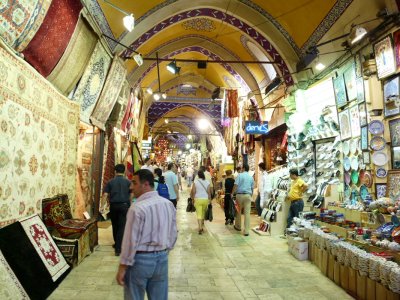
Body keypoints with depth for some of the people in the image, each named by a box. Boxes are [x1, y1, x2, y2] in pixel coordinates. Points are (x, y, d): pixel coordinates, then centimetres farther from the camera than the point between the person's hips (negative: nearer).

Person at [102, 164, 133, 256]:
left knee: (115, 225, 18)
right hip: (124, 205, -2)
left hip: (113, 205, 2)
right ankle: (118, 248, -7)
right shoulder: (127, 182, -2)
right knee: (122, 226, -1)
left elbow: (105, 195, -6)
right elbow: (131, 195, -3)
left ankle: (117, 244, 34)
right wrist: (128, 203, 11)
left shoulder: (110, 182, 0)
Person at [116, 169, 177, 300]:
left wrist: (123, 267, -8)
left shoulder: (138, 208, -19)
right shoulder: (169, 204, 0)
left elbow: (131, 240, -17)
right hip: (162, 258, 6)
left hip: (140, 259, -6)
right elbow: (173, 233, 7)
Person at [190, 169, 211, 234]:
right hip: (205, 199, 3)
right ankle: (202, 224, 42)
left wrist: (192, 198, 7)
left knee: (199, 214, -1)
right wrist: (210, 200, 6)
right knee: (203, 212, 23)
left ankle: (200, 228, -11)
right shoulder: (207, 182, -1)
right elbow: (209, 192, -2)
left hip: (198, 199, -3)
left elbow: (193, 191, -7)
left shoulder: (195, 182, -8)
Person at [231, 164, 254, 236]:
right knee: (247, 213, 0)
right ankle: (246, 231, -2)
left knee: (239, 211, 16)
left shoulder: (240, 175, -2)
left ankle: (238, 226, 32)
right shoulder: (251, 177, 10)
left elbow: (236, 185, -11)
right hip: (248, 195, 2)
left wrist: (232, 193, -7)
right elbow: (252, 187, 13)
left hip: (240, 195, -2)